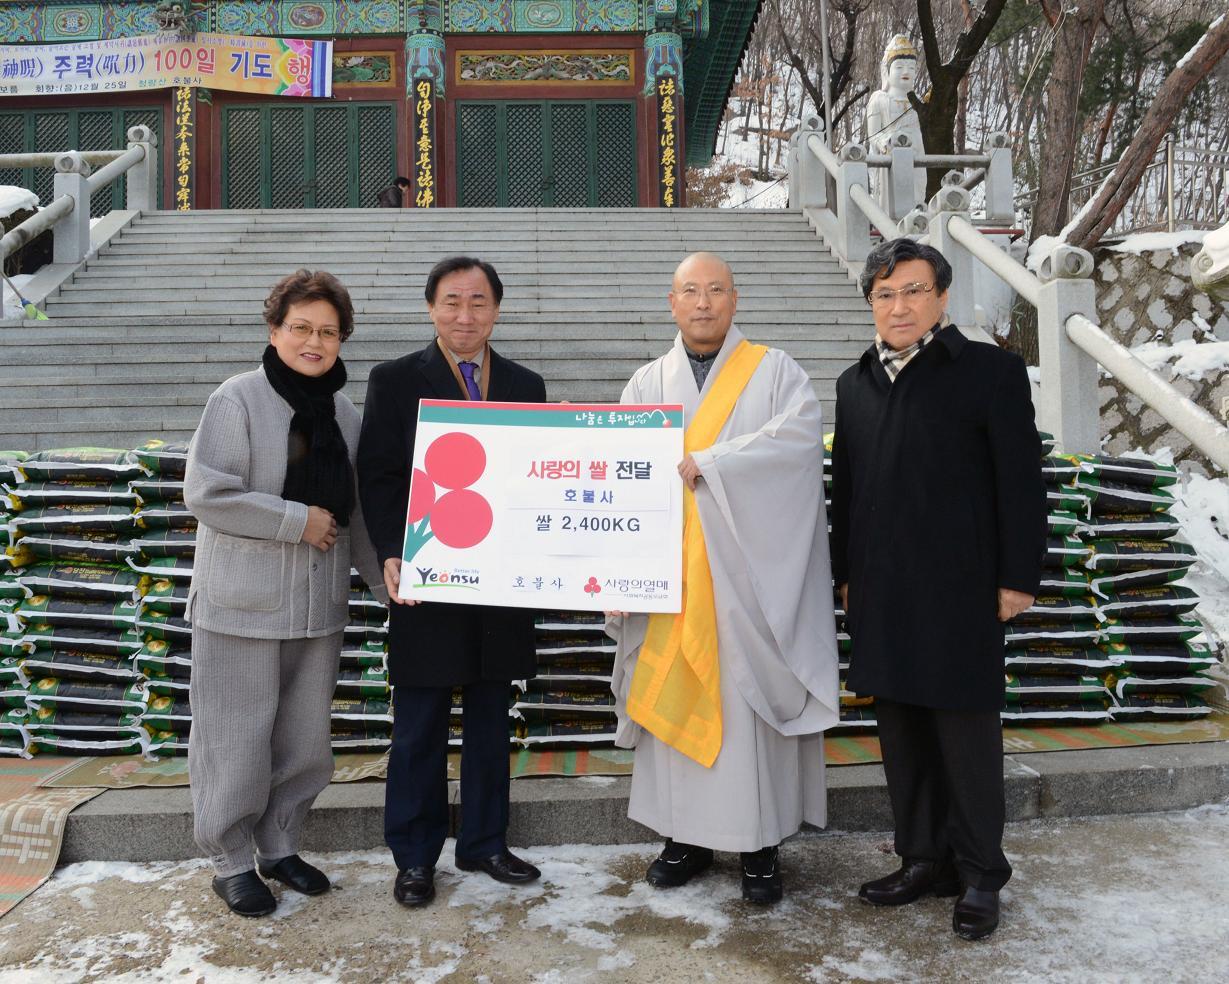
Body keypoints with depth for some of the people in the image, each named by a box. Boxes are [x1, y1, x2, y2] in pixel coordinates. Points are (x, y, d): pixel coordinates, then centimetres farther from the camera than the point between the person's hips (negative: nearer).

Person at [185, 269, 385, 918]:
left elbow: (355, 509, 15)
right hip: (243, 603, -5)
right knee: (237, 737, 4)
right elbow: (205, 494, -17)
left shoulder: (341, 412, 9)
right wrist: (298, 520, -16)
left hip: (318, 603, 6)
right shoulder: (238, 399, -9)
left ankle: (279, 846, 31)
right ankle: (231, 861, 23)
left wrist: (382, 577, 9)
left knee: (305, 738, 12)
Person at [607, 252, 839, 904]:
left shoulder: (775, 372, 4)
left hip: (748, 573, -3)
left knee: (748, 698, 0)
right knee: (675, 696, 7)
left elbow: (799, 435, -15)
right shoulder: (647, 383, 12)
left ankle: (760, 844, 14)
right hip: (673, 575, 3)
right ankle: (687, 835, 21)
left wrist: (704, 464, -18)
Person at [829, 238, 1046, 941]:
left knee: (968, 735, 4)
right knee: (902, 732, 12)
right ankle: (924, 859, 27)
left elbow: (1022, 482, -5)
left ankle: (980, 876, 21)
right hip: (882, 593, 5)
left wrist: (1018, 577, -8)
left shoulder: (993, 372, -3)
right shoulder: (856, 383, 12)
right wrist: (846, 572, 14)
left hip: (961, 592, -5)